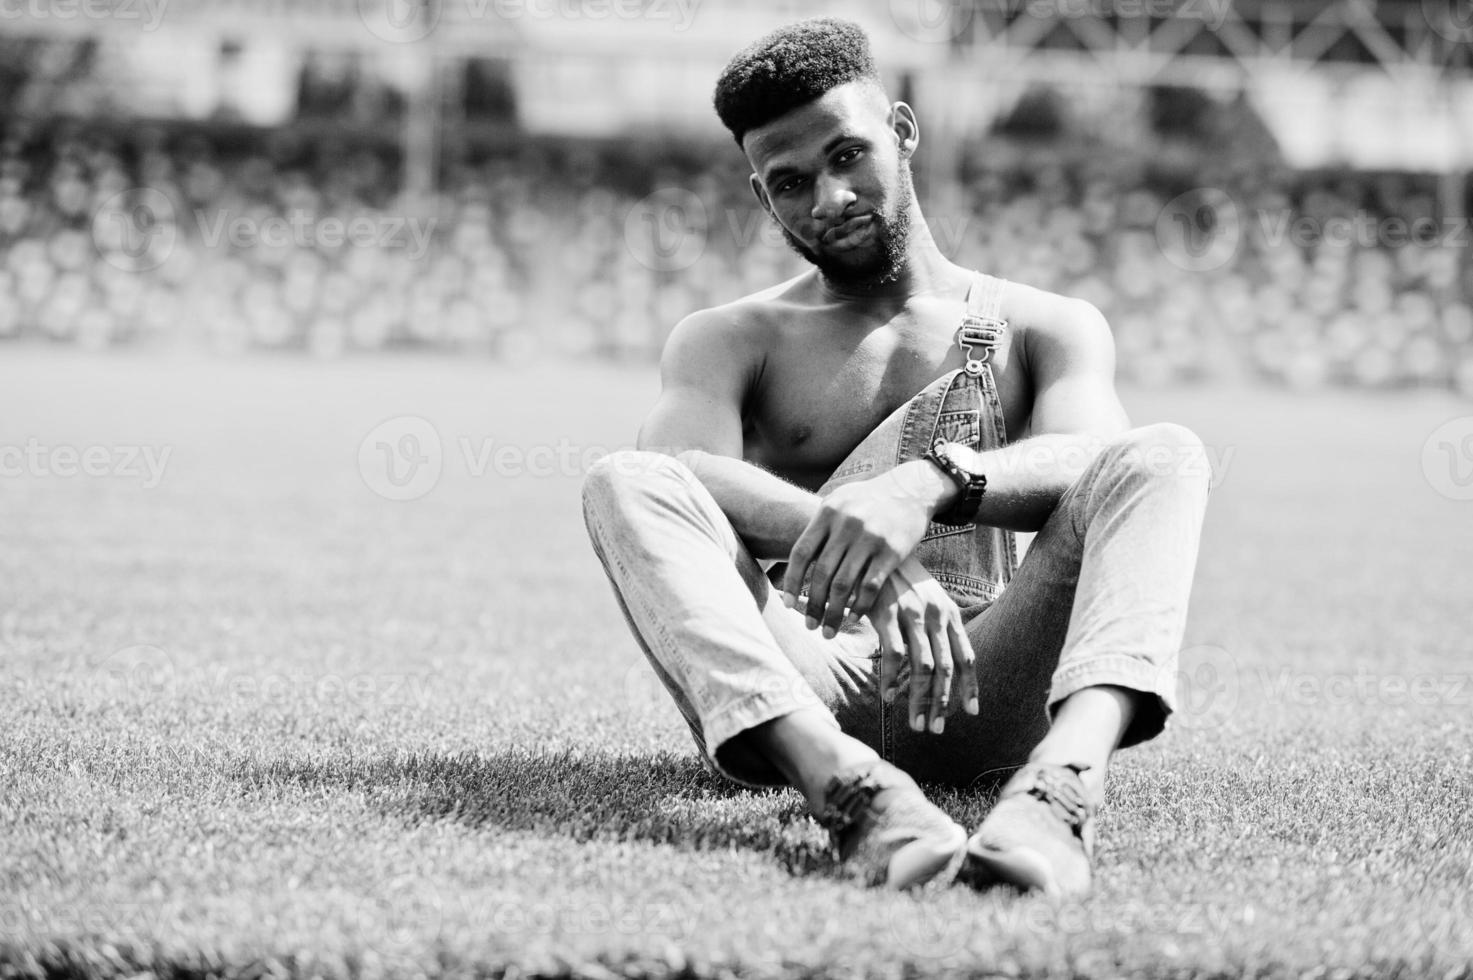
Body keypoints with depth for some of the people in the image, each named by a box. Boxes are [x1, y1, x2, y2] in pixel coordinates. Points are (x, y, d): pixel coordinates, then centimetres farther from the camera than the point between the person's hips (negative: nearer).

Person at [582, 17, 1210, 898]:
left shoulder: (1047, 329, 18)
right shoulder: (728, 340, 18)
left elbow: (1089, 465, -7)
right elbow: (684, 472, -7)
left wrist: (932, 484, -30)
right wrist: (849, 534, -30)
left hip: (984, 694, 0)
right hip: (799, 682, 0)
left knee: (1164, 457, -21)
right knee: (626, 482, -25)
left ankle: (1062, 785, -51)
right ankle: (853, 791, -50)